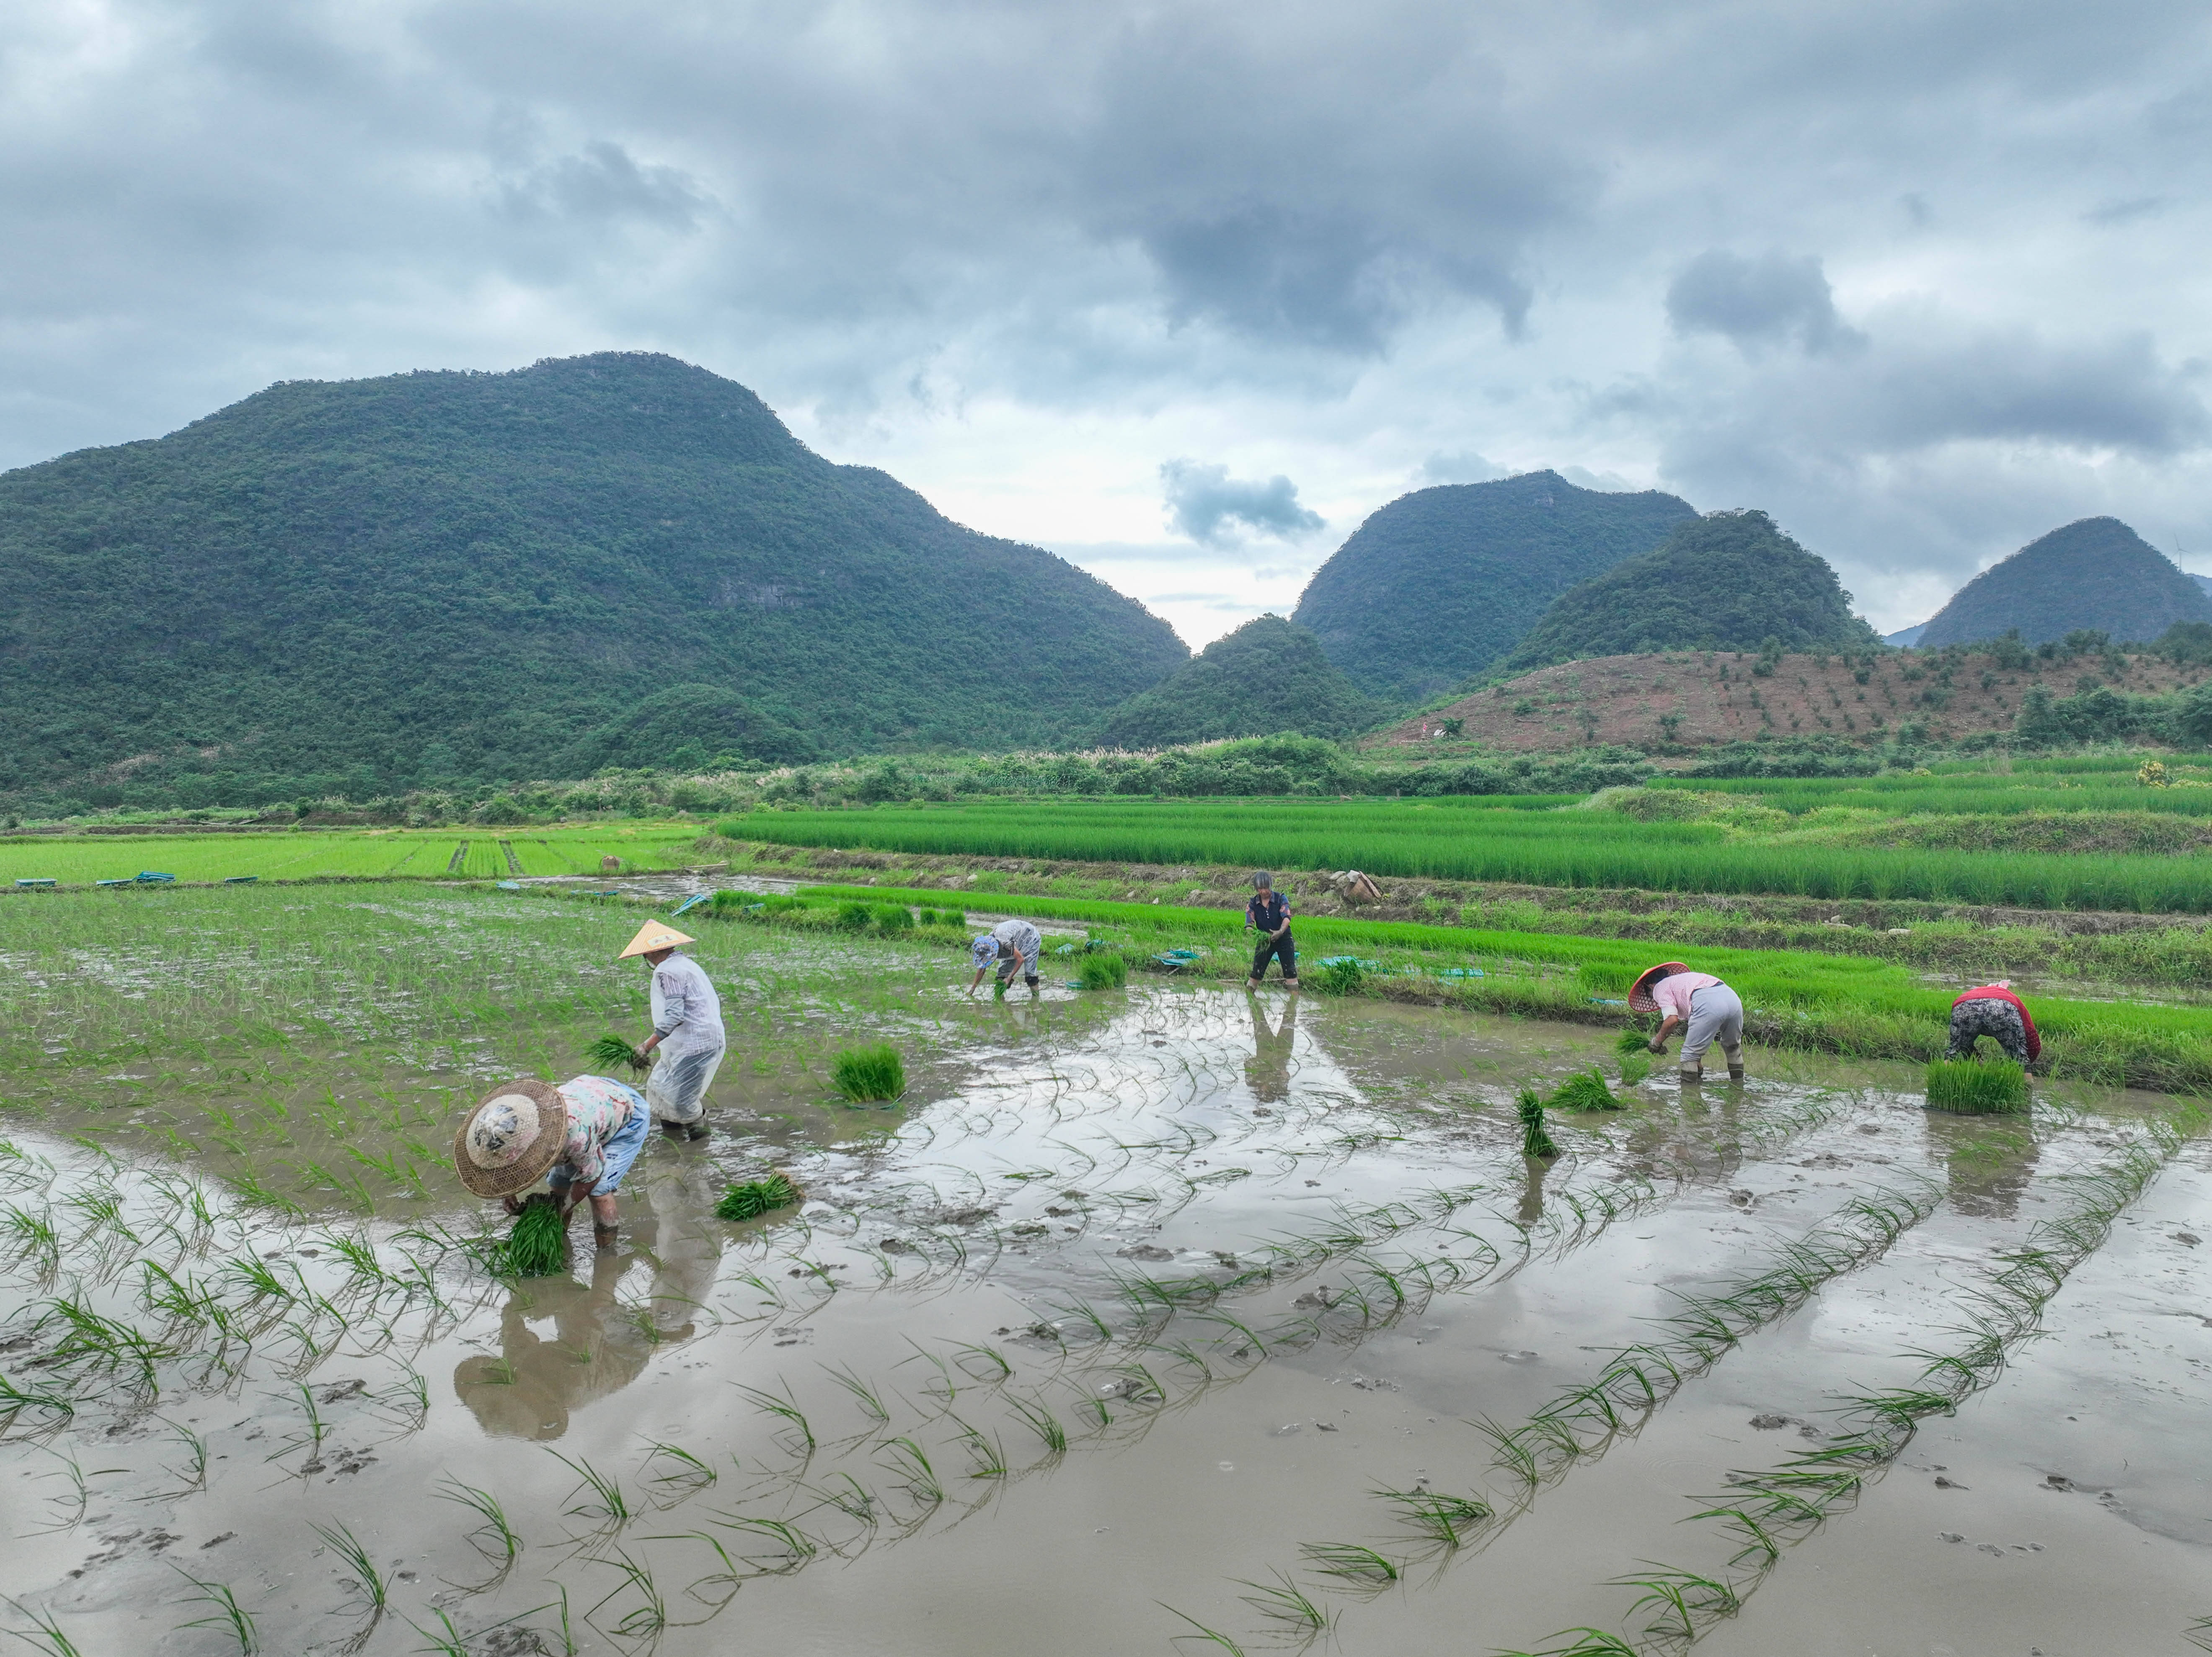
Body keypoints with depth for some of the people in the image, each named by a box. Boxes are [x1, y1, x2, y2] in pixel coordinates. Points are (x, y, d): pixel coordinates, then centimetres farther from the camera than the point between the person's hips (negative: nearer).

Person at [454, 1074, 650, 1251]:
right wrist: (506, 1192, -12)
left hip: (629, 1116, -7)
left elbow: (591, 1176, -25)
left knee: (599, 1190, -15)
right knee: (558, 1182, 4)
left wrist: (562, 1211, -13)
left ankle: (607, 1252, 4)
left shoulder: (575, 1133, -46)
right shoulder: (520, 1119, -27)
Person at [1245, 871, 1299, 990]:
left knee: (1290, 970, -6)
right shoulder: (1253, 904, -4)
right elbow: (1249, 924, -14)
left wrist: (1281, 932, -43)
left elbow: (1287, 917, -23)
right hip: (1264, 941, 2)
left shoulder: (1281, 899, -10)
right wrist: (1254, 934, -37)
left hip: (1283, 939, -2)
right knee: (1257, 971, 2)